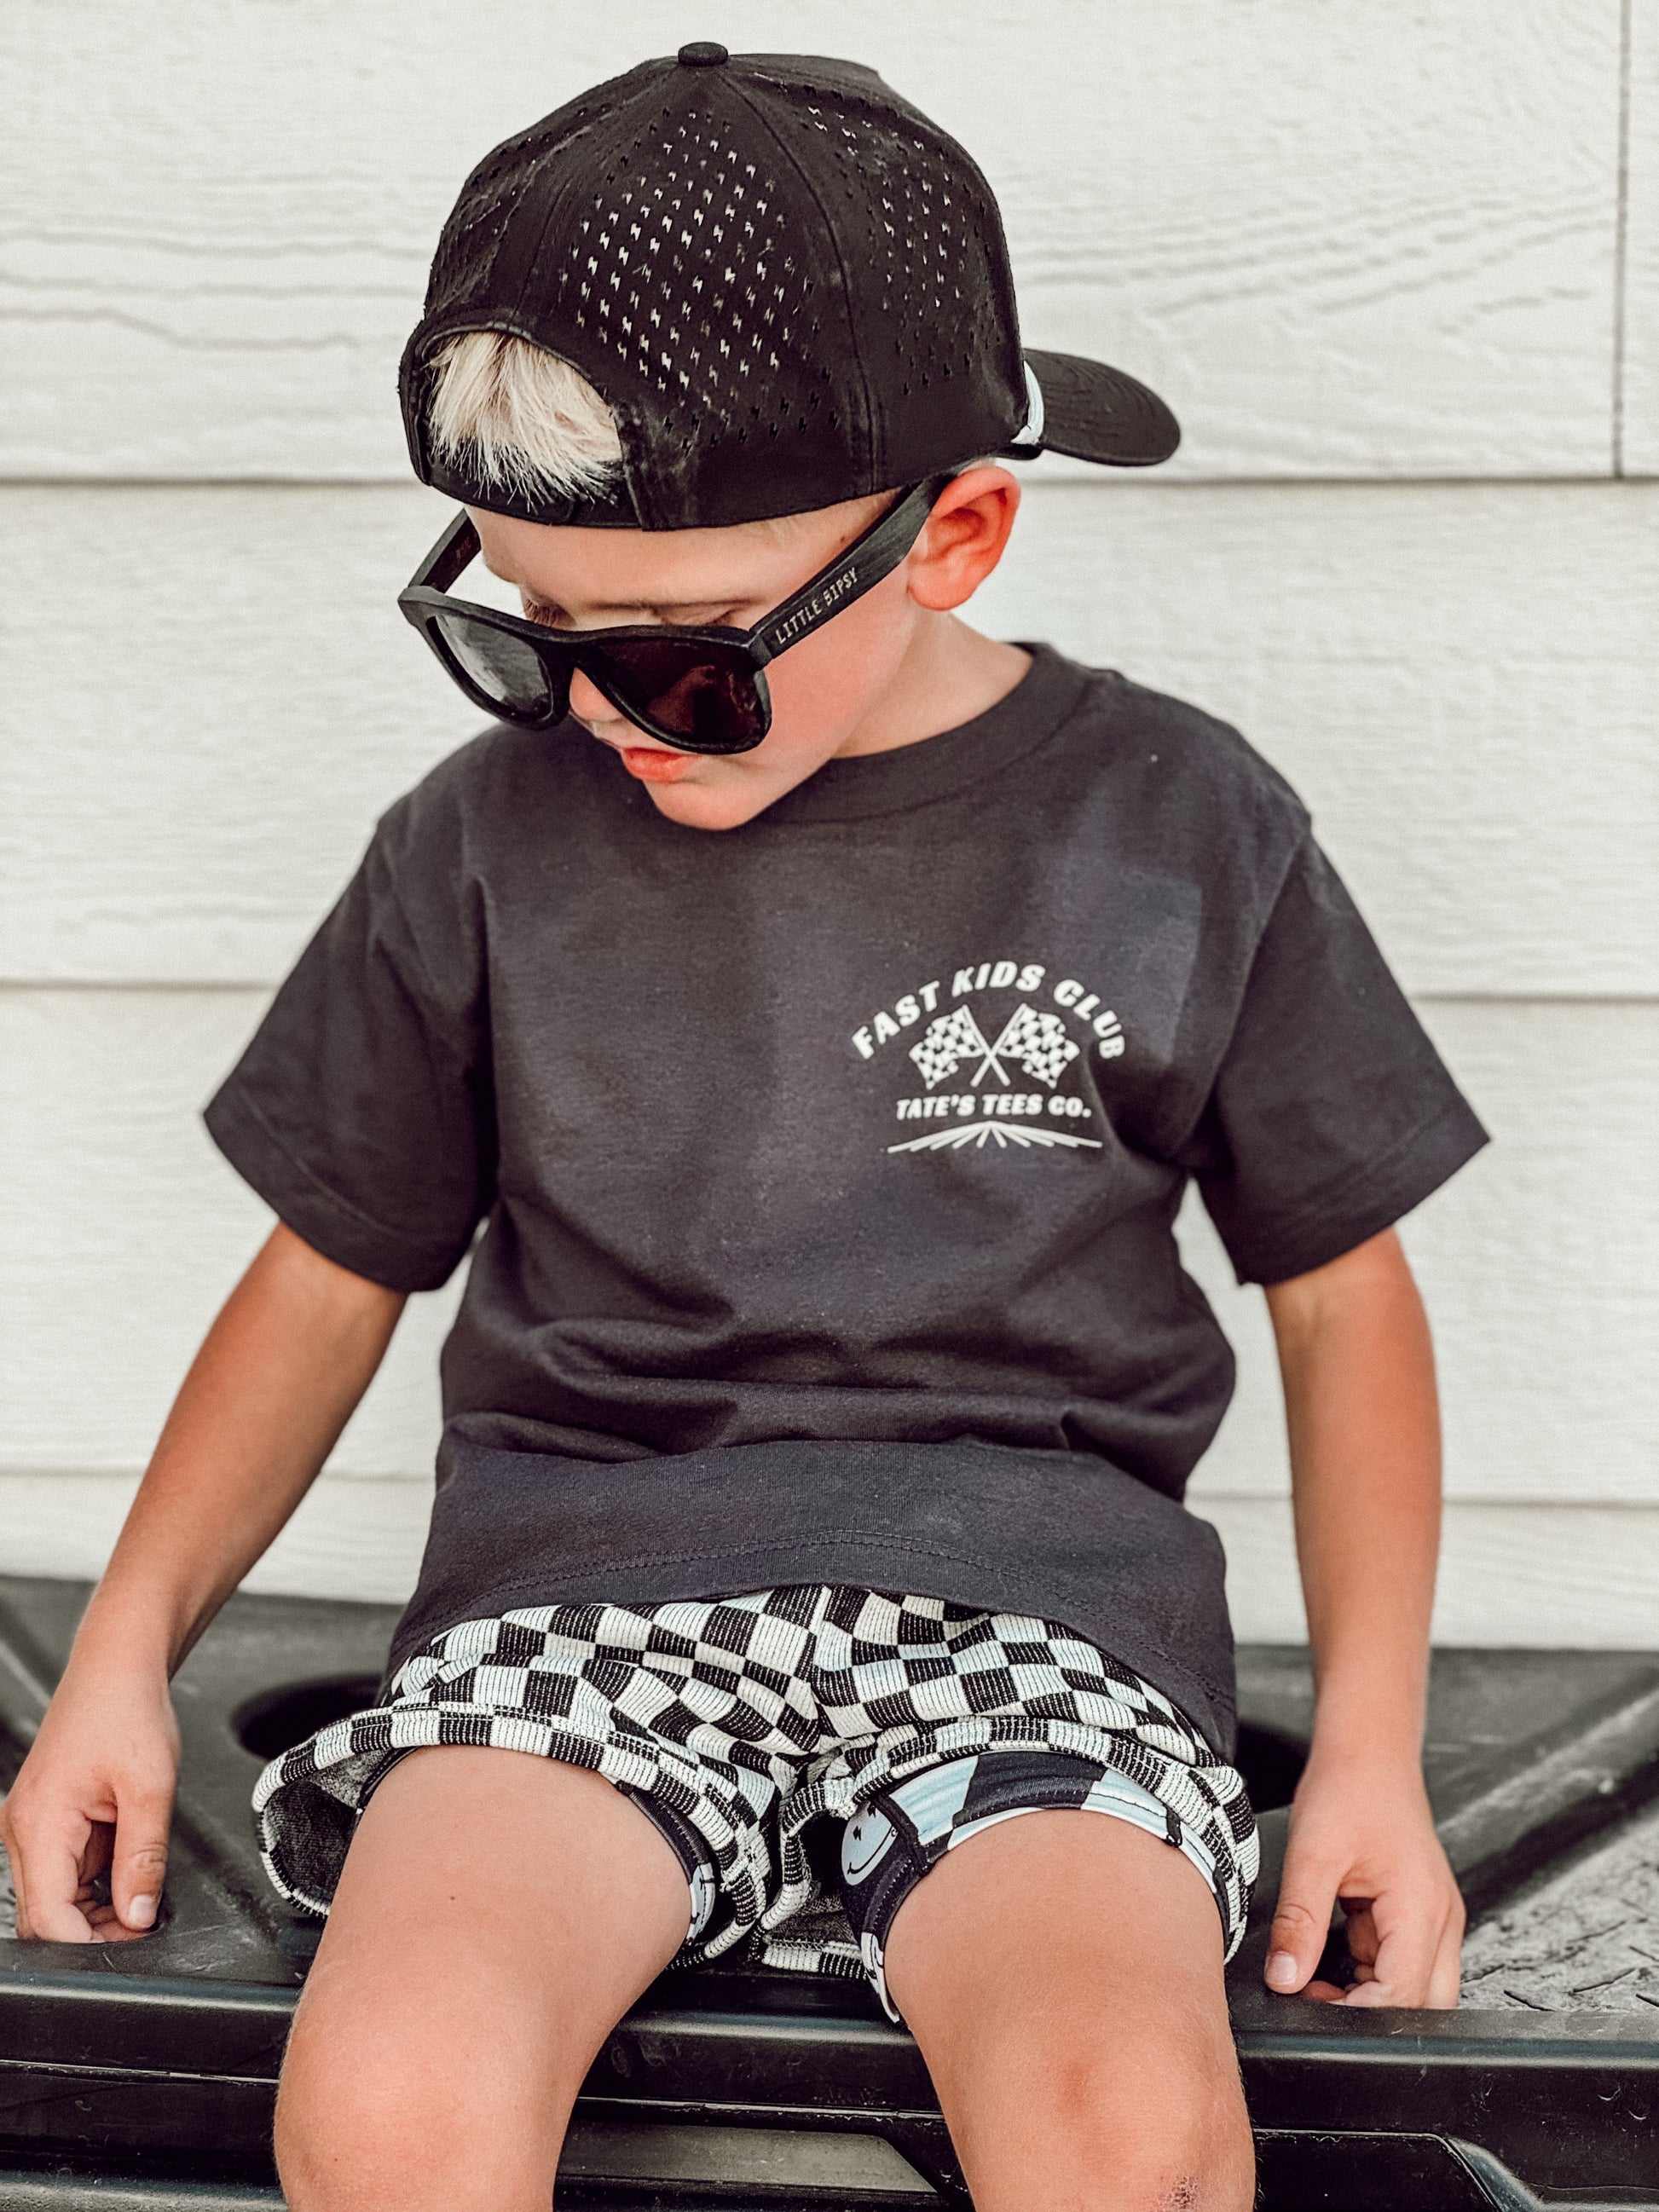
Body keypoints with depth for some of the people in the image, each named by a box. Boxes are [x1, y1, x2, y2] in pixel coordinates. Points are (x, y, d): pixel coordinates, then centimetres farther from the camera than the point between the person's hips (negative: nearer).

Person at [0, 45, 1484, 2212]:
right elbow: (332, 1271, 17)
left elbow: (1340, 1293, 13)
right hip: (582, 1578, 1)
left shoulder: (1178, 828, 5)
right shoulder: (486, 840, 9)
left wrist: (1372, 1744, 3)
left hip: (1034, 1590, -1)